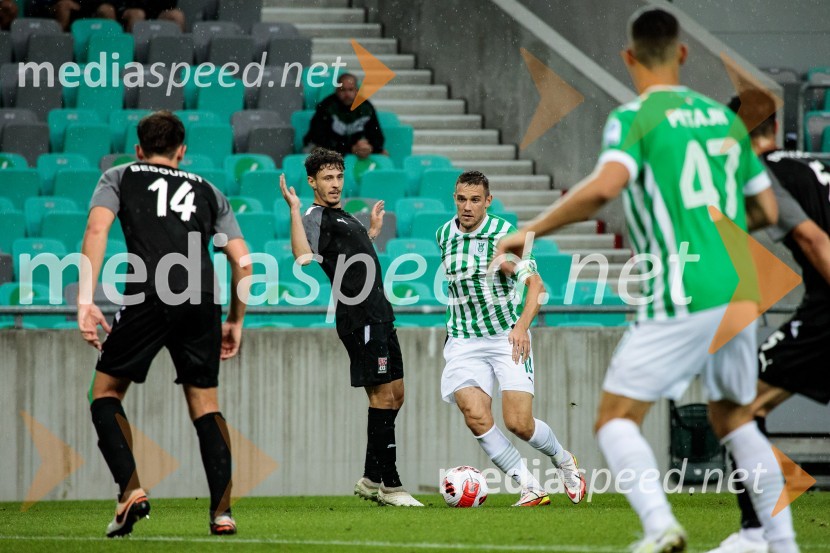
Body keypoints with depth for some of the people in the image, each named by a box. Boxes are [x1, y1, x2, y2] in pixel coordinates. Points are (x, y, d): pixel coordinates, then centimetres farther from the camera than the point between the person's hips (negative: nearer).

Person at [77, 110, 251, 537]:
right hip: (202, 300, 3)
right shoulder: (207, 191, 28)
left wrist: (85, 302, -3)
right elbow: (242, 261, 22)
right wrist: (235, 322, 32)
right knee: (205, 403, 14)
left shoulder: (119, 178, 21)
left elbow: (96, 230, 2)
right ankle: (222, 512, 3)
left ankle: (130, 490, -6)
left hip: (149, 297, -3)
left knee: (106, 392, 13)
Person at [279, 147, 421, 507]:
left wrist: (372, 232, 33)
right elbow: (304, 258, -27)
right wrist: (294, 211, -27)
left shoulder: (341, 216, 21)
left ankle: (371, 479, 17)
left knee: (394, 395, 11)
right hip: (360, 318, -10)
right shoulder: (315, 218, -8)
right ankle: (389, 485, -7)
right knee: (383, 395, -10)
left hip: (379, 316, 10)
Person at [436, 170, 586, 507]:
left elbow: (535, 283, -14)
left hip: (507, 337, -3)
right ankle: (530, 488, -11)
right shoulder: (444, 235, 6)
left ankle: (564, 462, 22)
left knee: (519, 423, -11)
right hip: (463, 342, 3)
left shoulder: (505, 234, -10)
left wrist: (522, 325, -29)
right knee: (476, 416, -20)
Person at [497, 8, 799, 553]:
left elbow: (605, 186, -24)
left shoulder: (635, 118, -5)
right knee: (734, 420, 22)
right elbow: (768, 211, 16)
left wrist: (531, 230, -15)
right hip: (740, 291, 6)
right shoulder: (723, 117, 14)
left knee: (616, 418, -1)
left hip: (683, 299, -6)